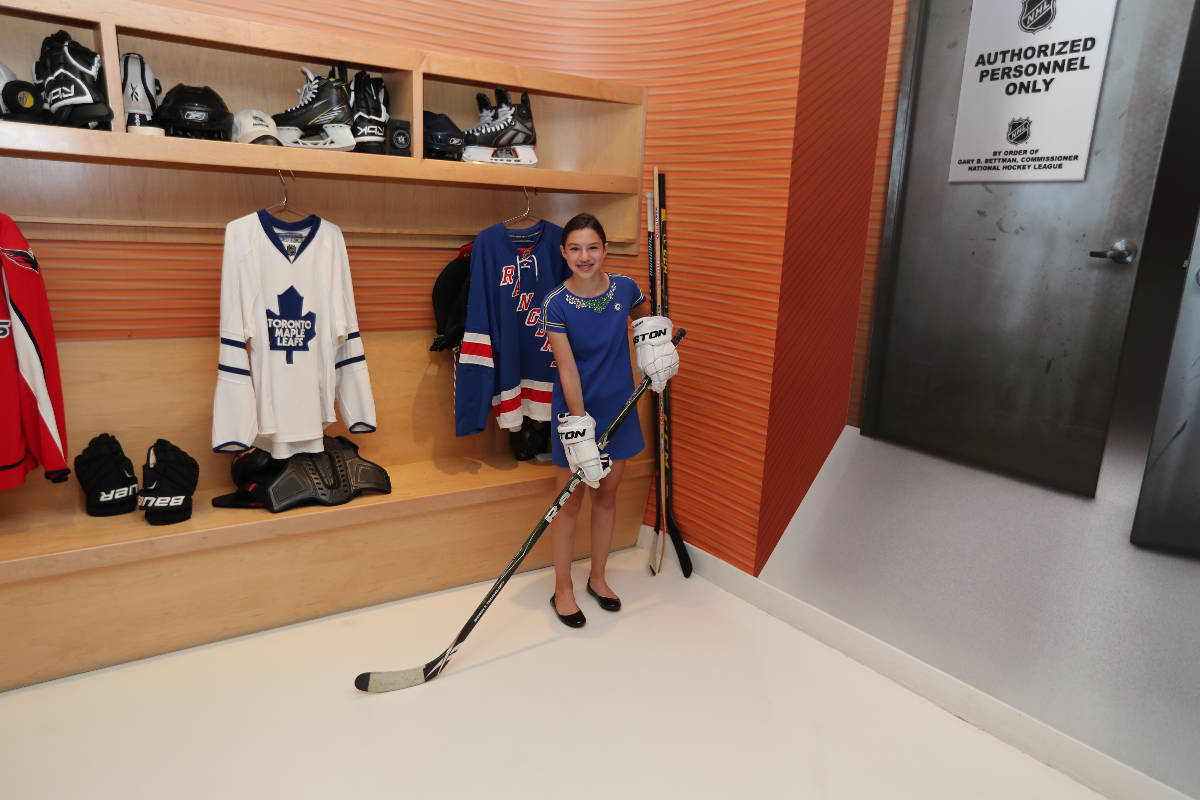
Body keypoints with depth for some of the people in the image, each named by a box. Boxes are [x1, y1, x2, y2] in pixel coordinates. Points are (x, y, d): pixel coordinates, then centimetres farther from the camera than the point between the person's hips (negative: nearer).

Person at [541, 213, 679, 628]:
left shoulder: (625, 288, -4)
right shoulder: (556, 304, -15)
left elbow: (645, 316, 20)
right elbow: (567, 369, -18)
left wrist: (655, 339, -2)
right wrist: (579, 429, -21)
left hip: (619, 407, 4)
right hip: (575, 410, -4)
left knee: (607, 496, 15)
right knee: (571, 503, 5)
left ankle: (598, 578, 34)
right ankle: (562, 589, 23)